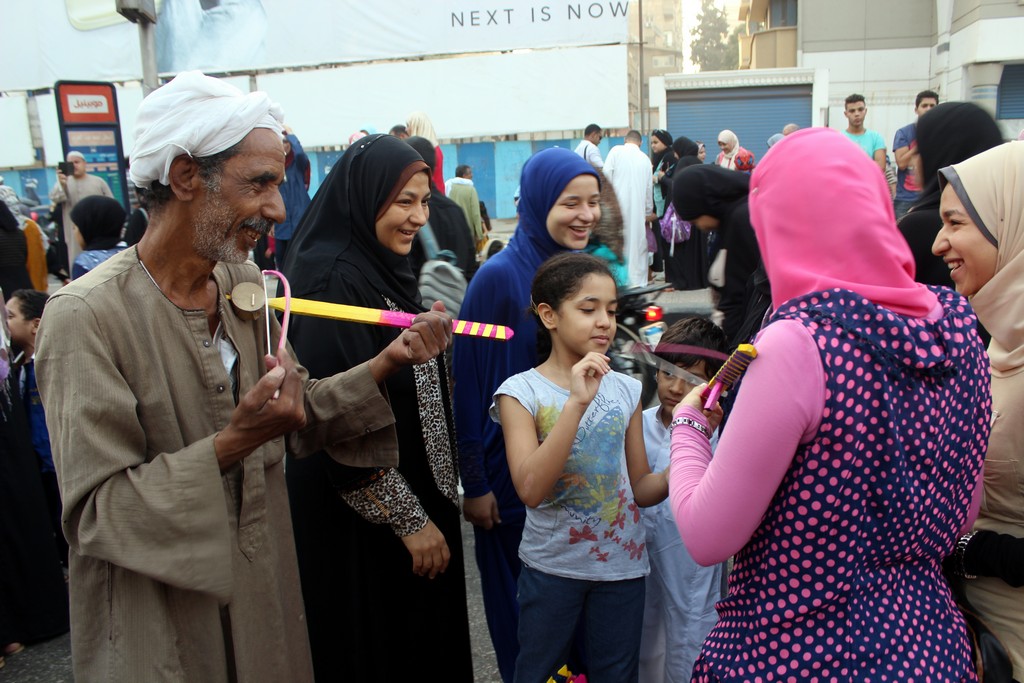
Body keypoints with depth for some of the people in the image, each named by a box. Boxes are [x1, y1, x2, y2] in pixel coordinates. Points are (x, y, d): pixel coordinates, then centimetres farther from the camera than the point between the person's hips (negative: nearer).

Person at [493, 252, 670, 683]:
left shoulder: (625, 389, -2)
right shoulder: (521, 392, -12)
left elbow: (640, 488, 2)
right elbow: (530, 490, -26)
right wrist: (576, 402, -32)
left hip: (623, 564, 3)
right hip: (551, 566, -2)